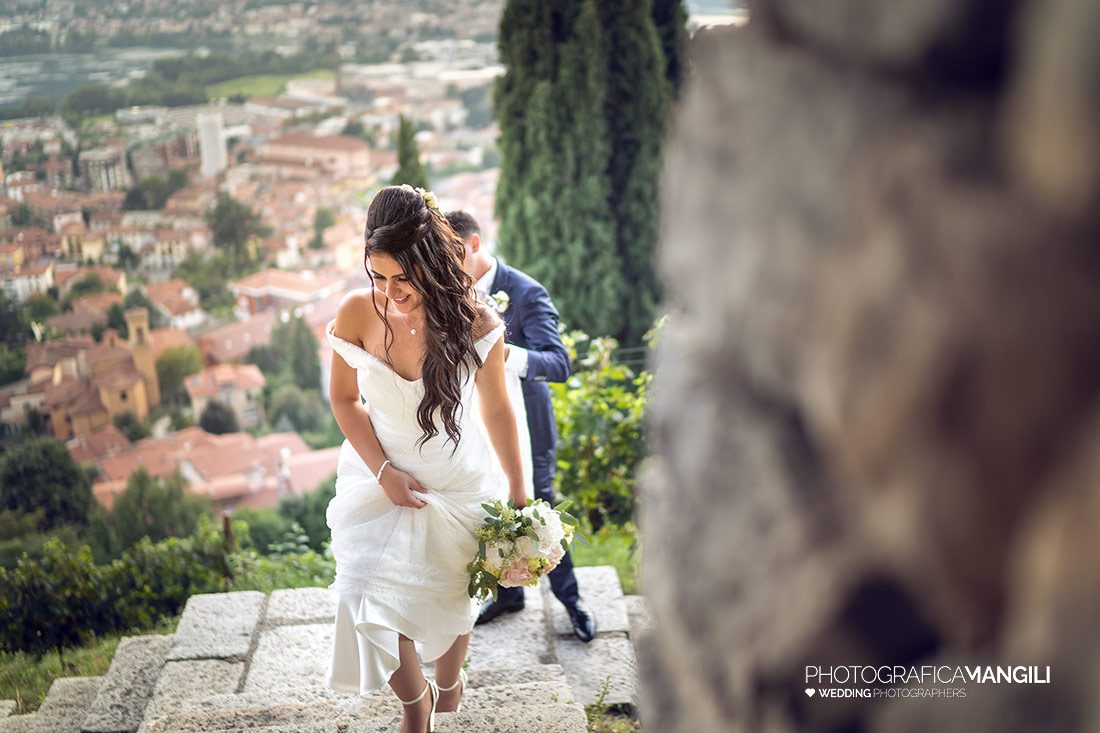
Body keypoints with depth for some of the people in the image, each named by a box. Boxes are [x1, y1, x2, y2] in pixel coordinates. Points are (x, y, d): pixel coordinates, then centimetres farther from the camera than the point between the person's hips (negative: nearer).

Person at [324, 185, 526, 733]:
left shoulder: (474, 323, -19)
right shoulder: (356, 315, -18)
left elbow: (496, 411, -7)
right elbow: (344, 399, -3)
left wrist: (518, 495, 0)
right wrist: (382, 471, -13)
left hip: (458, 483, 0)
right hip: (381, 479, 1)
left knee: (450, 599, 14)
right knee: (372, 602, -5)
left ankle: (449, 683, 49)